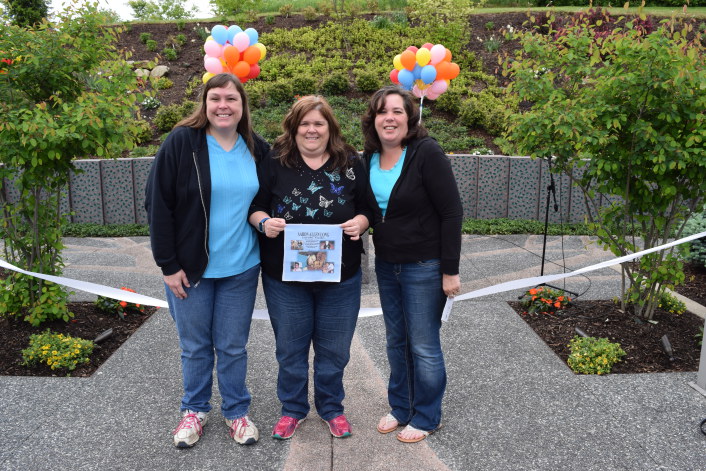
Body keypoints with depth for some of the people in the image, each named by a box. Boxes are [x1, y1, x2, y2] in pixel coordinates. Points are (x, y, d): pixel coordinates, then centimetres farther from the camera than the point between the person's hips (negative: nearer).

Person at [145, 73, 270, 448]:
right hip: (190, 267, -2)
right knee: (195, 346, 13)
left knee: (233, 346, 12)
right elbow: (158, 204, -10)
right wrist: (168, 264, -11)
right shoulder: (182, 142, -9)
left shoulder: (257, 149, 2)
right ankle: (194, 410, 34)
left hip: (241, 269, 2)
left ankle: (237, 411, 31)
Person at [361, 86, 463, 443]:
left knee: (423, 346, 5)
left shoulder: (427, 153, -16)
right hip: (386, 265, 6)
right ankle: (399, 407, 35)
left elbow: (451, 212, -17)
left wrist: (450, 270, -17)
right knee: (396, 341, 17)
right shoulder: (369, 158, 2)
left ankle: (426, 417, 24)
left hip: (424, 266, -6)